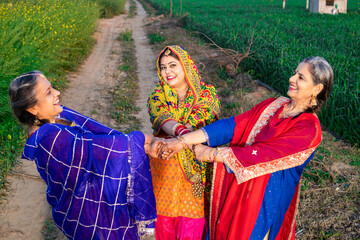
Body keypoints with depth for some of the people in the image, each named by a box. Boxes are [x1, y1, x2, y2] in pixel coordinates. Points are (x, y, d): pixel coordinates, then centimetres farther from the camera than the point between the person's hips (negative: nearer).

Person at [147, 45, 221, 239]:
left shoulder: (207, 93, -1)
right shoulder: (157, 97, 2)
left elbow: (203, 117, -19)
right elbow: (164, 120, -18)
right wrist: (182, 132, -42)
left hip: (196, 170, -2)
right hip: (165, 170, 2)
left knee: (191, 222, -1)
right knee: (165, 217, 7)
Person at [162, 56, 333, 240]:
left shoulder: (309, 128, -19)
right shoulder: (274, 105, 1)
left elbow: (261, 154, -25)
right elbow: (233, 125, -6)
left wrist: (210, 154, -21)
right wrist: (183, 141, -14)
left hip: (265, 199, -6)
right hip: (237, 189, 6)